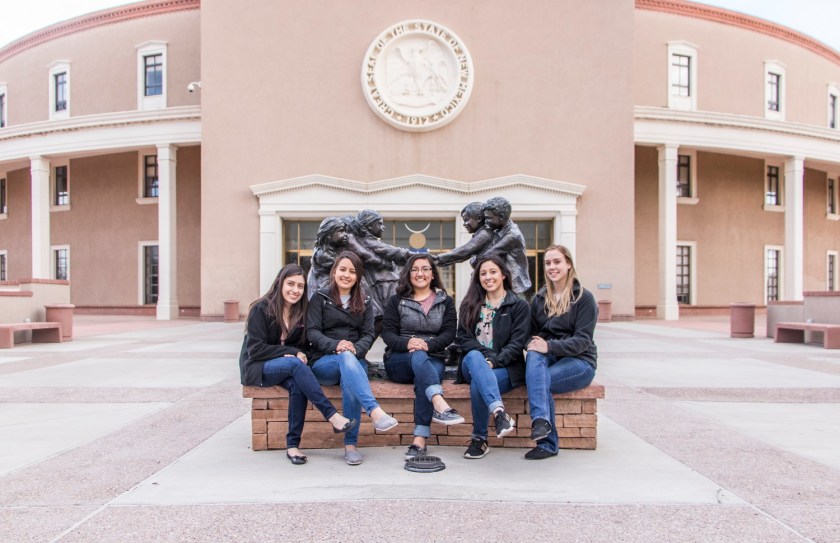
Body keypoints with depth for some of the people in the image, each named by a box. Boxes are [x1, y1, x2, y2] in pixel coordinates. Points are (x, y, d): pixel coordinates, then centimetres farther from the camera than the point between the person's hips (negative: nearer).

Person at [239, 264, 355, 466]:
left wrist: (300, 354, -14)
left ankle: (292, 444, -26)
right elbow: (255, 349, -13)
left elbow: (303, 346, 11)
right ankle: (332, 416, -37)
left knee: (297, 385, -32)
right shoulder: (261, 309, -9)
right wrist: (292, 353, -18)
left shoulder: (302, 312, 6)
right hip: (256, 368, -4)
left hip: (287, 367, 4)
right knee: (295, 364, -35)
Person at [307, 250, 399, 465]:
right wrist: (335, 345, -21)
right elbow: (312, 332, -2)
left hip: (355, 360, 2)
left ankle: (350, 445, -31)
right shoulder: (320, 298, 10)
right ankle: (375, 412, -53)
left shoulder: (364, 303, 18)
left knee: (349, 382, -35)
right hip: (323, 362, -2)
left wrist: (355, 348, -17)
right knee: (346, 359, -37)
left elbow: (368, 334, 7)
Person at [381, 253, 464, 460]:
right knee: (418, 357, -36)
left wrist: (428, 345, -18)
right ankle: (440, 404, -57)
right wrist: (407, 343, -21)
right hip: (399, 361, 0)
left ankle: (419, 441, -42)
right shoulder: (396, 301, 13)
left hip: (433, 359, 0)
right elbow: (387, 333, 2)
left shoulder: (445, 301, 15)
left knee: (423, 379, -35)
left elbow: (449, 333, 2)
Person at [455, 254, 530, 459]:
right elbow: (462, 338, 4)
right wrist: (487, 354, -14)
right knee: (475, 356, -36)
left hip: (505, 367, -2)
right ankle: (499, 412, -51)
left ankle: (480, 439, -19)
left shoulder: (519, 306, 7)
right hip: (472, 364, 2)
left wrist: (494, 361, -20)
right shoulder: (469, 305, 17)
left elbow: (517, 343, -4)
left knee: (477, 383, -34)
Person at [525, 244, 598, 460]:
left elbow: (582, 340, -12)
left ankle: (547, 443, -28)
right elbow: (531, 333, 14)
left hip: (579, 361, -4)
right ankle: (541, 420, -48)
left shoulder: (584, 298, -3)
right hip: (548, 359, 4)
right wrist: (533, 344, -12)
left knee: (540, 380, -33)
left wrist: (550, 346, -26)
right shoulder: (539, 299, 14)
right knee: (533, 356, -34)